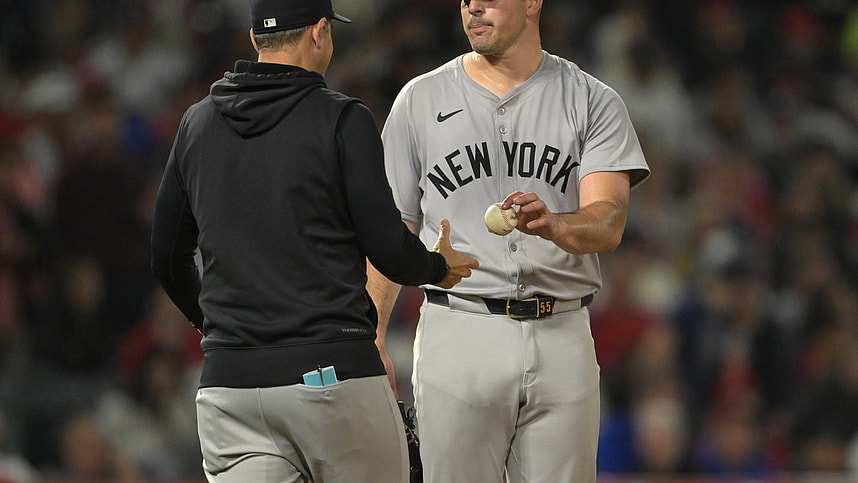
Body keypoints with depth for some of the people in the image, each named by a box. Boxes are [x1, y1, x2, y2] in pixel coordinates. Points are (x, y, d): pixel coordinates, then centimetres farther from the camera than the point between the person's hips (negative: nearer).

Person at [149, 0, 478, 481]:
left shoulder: (198, 122, 12)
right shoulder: (342, 119, -4)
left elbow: (169, 258, 18)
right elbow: (389, 248, -6)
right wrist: (440, 266, 16)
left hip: (227, 376, 4)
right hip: (331, 367, -4)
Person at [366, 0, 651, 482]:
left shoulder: (593, 103, 5)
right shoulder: (421, 100, 9)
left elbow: (608, 222, -8)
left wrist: (554, 225, -32)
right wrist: (371, 345, 1)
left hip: (562, 338, 0)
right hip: (459, 333, 0)